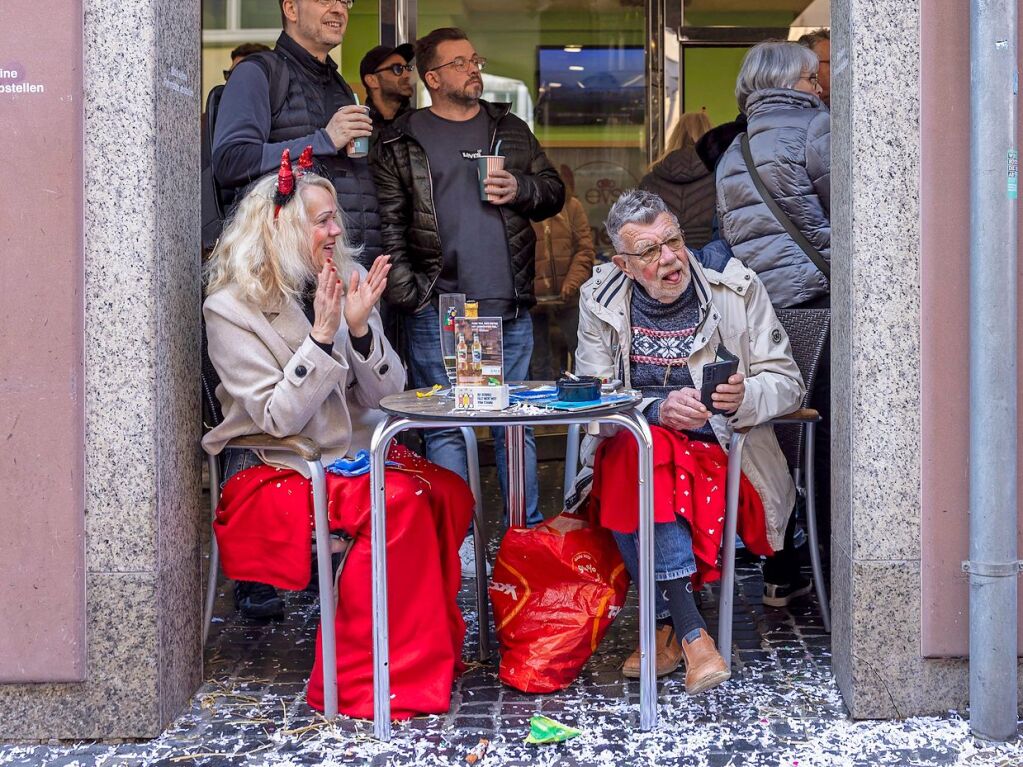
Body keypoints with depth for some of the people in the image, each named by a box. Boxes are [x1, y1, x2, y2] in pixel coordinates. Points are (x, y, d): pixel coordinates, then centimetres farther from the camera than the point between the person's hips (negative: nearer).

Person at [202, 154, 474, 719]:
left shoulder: (347, 283, 8)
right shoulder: (231, 308, -8)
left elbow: (386, 395, 4)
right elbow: (278, 418, -16)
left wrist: (360, 327, -13)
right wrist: (323, 335, -23)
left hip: (356, 454, 6)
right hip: (276, 472, -5)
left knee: (449, 494, -22)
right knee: (398, 501, -30)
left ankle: (433, 651, -7)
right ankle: (364, 682, -20)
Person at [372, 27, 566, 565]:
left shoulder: (511, 131, 15)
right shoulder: (400, 143, 4)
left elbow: (554, 192, 19)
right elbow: (388, 224, -1)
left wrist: (522, 190, -3)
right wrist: (406, 293, -10)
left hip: (510, 308, 3)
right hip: (437, 312, -3)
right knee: (445, 426, 2)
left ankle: (528, 531, 19)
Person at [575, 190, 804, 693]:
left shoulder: (736, 288, 2)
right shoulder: (601, 298, 5)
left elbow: (788, 382, 3)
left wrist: (744, 398, -21)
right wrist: (656, 410, -19)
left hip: (721, 449, -1)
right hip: (631, 445, 1)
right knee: (635, 450, -36)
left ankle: (667, 629, -22)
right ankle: (691, 632, -31)